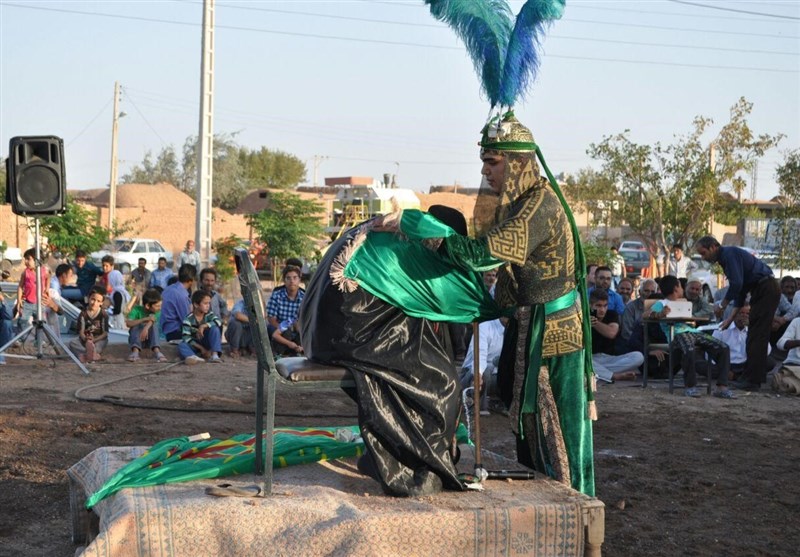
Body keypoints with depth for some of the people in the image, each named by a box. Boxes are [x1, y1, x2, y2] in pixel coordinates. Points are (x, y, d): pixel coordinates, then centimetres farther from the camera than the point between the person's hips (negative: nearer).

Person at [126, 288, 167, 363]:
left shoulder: (157, 312, -9)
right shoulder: (137, 310, -13)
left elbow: (152, 320, -29)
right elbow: (128, 323, -28)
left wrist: (146, 328, -51)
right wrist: (145, 319, -39)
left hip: (150, 340, 1)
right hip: (136, 340, -1)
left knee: (154, 325, -26)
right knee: (136, 325, -28)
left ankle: (156, 351, -45)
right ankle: (135, 351, -45)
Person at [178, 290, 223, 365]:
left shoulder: (209, 315, -6)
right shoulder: (188, 319, -14)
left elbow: (218, 322, -25)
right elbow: (186, 337, -21)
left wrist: (204, 326, -36)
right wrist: (201, 348, -27)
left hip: (207, 342, 1)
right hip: (194, 344, -1)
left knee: (215, 328, -24)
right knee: (182, 345, -31)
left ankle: (214, 355, -33)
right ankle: (193, 357, -61)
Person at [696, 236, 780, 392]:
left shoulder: (730, 254, -12)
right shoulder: (725, 259, 19)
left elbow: (737, 284, -22)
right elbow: (741, 290, 24)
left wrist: (722, 305, -10)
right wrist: (731, 317, 20)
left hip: (767, 289, -10)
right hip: (762, 291, 10)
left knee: (756, 337, -9)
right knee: (755, 337, 12)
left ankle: (752, 381, -8)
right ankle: (755, 379, 15)